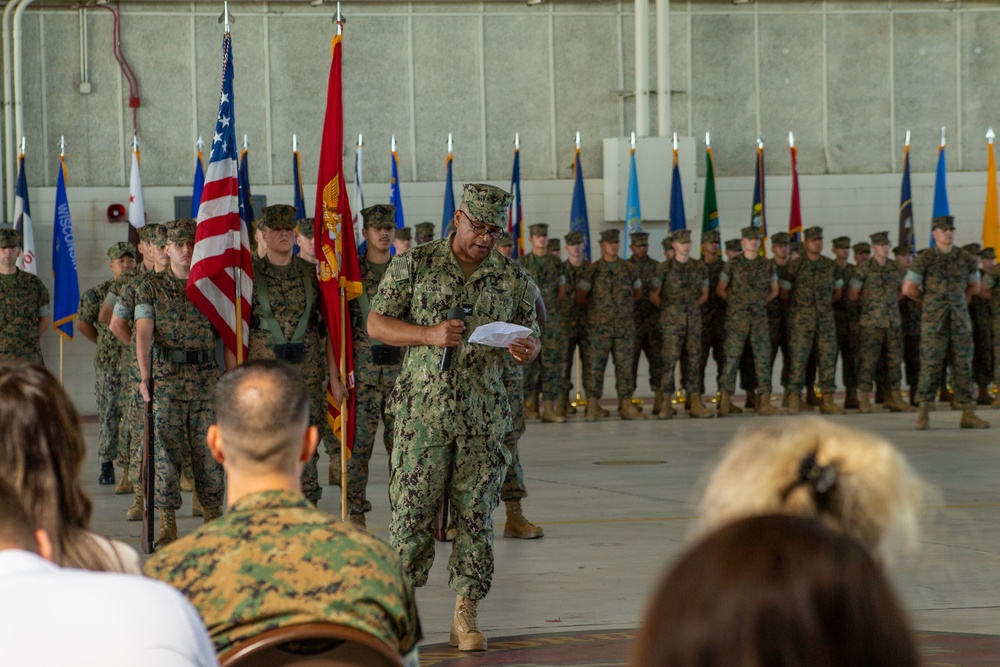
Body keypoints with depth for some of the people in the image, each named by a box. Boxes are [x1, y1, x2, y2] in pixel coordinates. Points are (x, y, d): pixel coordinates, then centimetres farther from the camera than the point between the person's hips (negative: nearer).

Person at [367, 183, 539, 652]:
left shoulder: (513, 279, 9)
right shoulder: (415, 264, 2)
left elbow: (530, 340, 15)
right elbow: (376, 324, 1)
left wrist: (527, 349, -10)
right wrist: (429, 334, -15)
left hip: (484, 416, 2)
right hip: (423, 410, -2)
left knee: (476, 515, 3)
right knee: (412, 512, -4)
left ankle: (466, 615, 10)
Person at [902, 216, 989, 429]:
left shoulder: (966, 259, 7)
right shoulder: (924, 260, -3)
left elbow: (974, 286, 22)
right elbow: (908, 288, -1)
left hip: (960, 321, 3)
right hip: (933, 322, -3)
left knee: (963, 366, 3)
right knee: (930, 366, -6)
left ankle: (968, 414, 6)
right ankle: (923, 415, -4)